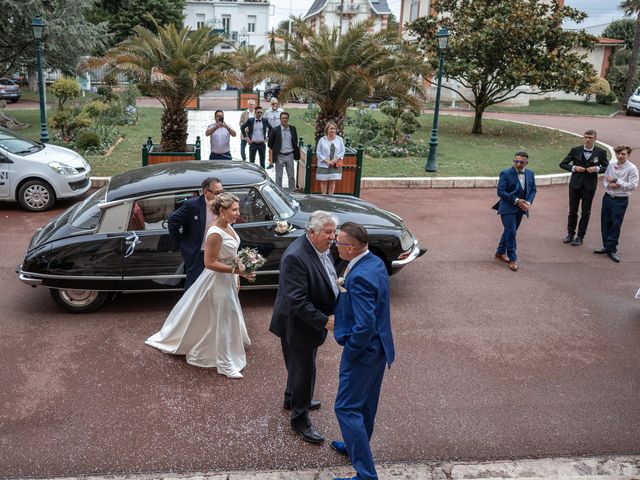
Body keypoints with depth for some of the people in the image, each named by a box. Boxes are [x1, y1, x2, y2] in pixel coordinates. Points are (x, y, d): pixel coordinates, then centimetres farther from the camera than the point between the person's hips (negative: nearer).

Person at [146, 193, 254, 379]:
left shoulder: (227, 227, 0)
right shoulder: (215, 234, -28)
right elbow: (210, 263, -25)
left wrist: (236, 276, 15)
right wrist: (236, 270, -29)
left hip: (228, 278, 9)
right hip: (218, 280, -9)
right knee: (223, 319, 3)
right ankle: (226, 364, 17)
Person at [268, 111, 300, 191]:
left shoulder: (293, 129, 3)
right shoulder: (275, 130, -7)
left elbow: (295, 141, 16)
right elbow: (270, 143, 1)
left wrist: (295, 151, 8)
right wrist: (276, 150, 2)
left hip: (290, 155, 3)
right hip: (280, 156, -2)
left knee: (291, 176, 8)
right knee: (279, 176, 5)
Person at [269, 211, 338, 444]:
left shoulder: (322, 248, -1)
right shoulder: (296, 257, -31)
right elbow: (297, 301, -32)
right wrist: (324, 321, -31)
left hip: (312, 320, 9)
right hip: (298, 325, -9)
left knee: (301, 365, 27)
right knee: (304, 370, 5)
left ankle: (293, 398, 50)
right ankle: (300, 419, 23)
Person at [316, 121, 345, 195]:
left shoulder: (339, 139, 3)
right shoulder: (322, 140, -2)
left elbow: (342, 151, 5)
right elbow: (318, 153, -2)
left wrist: (336, 159, -11)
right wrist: (326, 161, -12)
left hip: (336, 166, 1)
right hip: (324, 165, -1)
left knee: (332, 182, 3)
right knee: (324, 182, 3)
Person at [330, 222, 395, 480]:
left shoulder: (360, 277, -29)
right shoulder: (375, 262, 1)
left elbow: (365, 325, -32)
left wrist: (350, 351, -17)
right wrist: (345, 286, 1)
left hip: (364, 351, -10)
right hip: (379, 347, 10)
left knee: (347, 408, 2)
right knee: (366, 403, 25)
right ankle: (356, 446, 46)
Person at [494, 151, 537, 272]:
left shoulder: (530, 174, 5)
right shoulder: (506, 174, -12)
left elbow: (533, 190, 11)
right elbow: (500, 191, -16)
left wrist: (528, 202, -8)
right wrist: (516, 201, -20)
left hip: (520, 209, 6)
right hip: (508, 208, -6)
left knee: (510, 231, 16)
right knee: (511, 232, -10)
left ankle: (500, 252, 33)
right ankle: (512, 259, 0)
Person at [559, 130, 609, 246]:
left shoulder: (601, 152, -4)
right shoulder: (575, 150, -3)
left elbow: (607, 167, 5)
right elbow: (563, 164, 3)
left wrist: (597, 168, -15)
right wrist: (574, 168, -14)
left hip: (589, 186, -1)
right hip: (575, 184, 1)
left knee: (586, 212, 7)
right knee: (572, 210, 11)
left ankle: (580, 236, 17)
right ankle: (570, 234, 26)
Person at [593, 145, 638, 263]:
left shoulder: (632, 169, -10)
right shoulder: (611, 166, 4)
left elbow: (633, 186, -15)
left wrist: (616, 181, -16)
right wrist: (608, 185, -12)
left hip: (621, 200, -5)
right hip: (607, 197, 5)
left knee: (616, 225, 1)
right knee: (605, 223, 11)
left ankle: (612, 250, 12)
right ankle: (606, 246, 26)